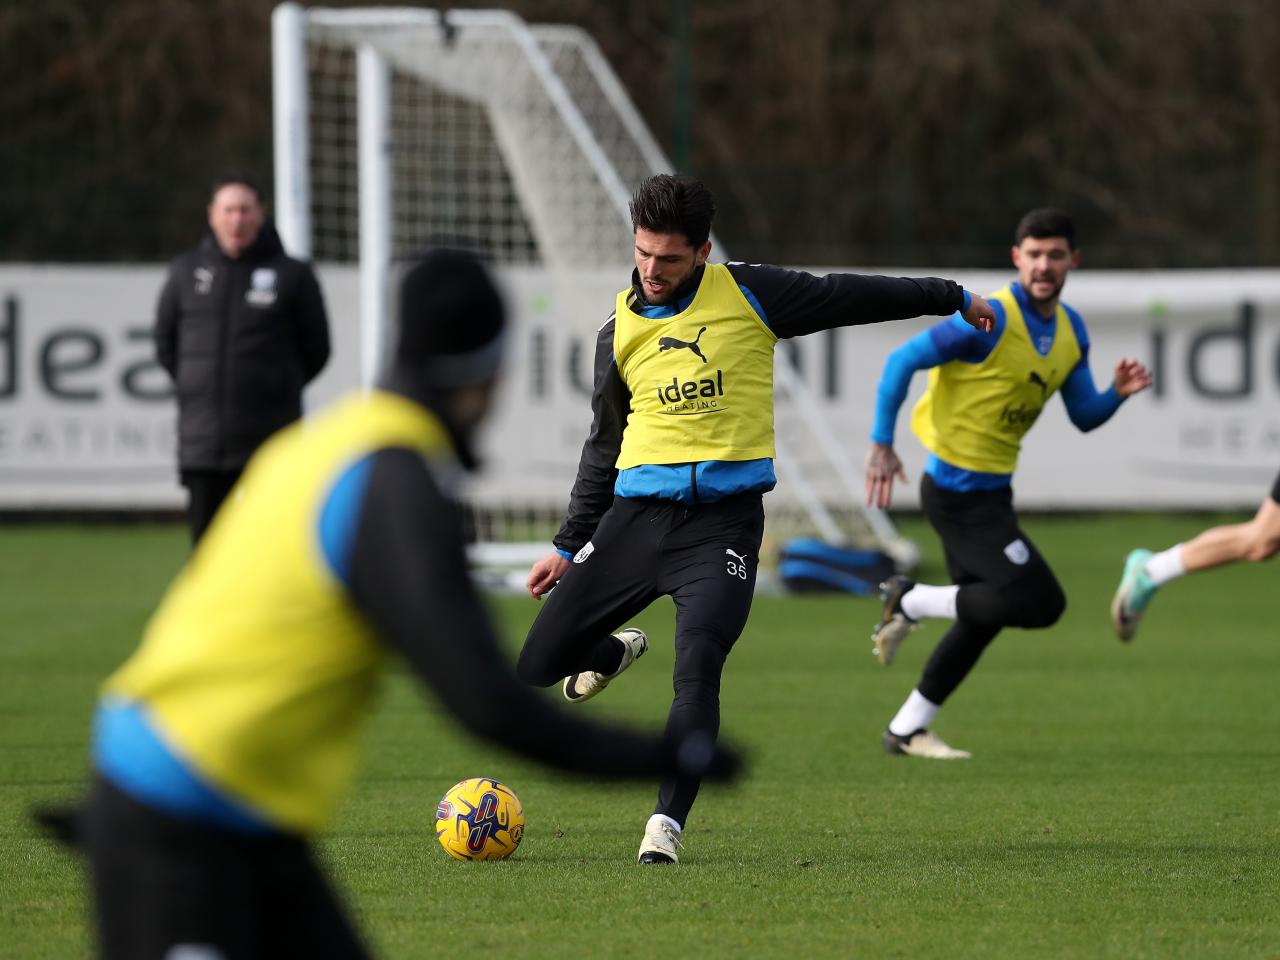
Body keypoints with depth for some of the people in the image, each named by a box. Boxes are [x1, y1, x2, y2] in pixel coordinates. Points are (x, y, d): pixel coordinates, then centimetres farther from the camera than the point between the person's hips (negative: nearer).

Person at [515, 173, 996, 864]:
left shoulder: (746, 294, 3)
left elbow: (848, 298, 14)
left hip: (724, 516, -3)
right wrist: (569, 546, 22)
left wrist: (952, 299, 22)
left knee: (697, 672, -22)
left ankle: (666, 825, -16)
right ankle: (616, 652, 33)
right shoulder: (619, 329, 11)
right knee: (539, 665, -1)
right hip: (637, 510, 3)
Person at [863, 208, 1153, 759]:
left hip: (990, 490, 9)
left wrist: (1117, 394, -9)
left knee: (985, 612, 15)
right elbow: (901, 362, -19)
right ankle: (912, 603, 1)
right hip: (958, 490, -9)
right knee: (1041, 603, -14)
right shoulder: (990, 320, -19)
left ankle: (907, 730, 26)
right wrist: (881, 444, -24)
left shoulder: (1070, 331, 7)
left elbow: (1083, 416, 13)